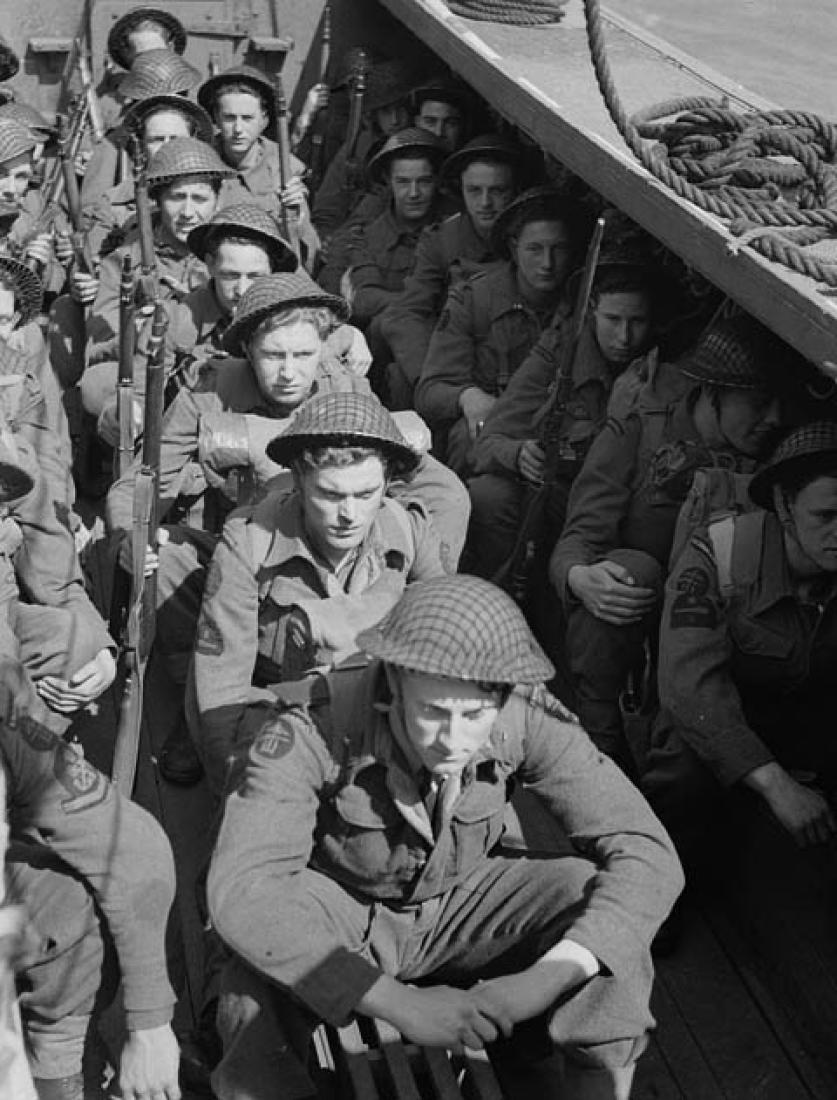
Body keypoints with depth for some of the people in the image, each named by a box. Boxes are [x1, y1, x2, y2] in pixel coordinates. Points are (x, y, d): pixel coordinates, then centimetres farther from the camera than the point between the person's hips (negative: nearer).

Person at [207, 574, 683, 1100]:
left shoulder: (526, 717, -25)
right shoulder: (312, 727, -31)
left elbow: (649, 853, -24)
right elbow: (240, 890, -39)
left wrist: (551, 975, -38)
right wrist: (399, 1003, -43)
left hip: (459, 904, 2)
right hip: (338, 914, -2)